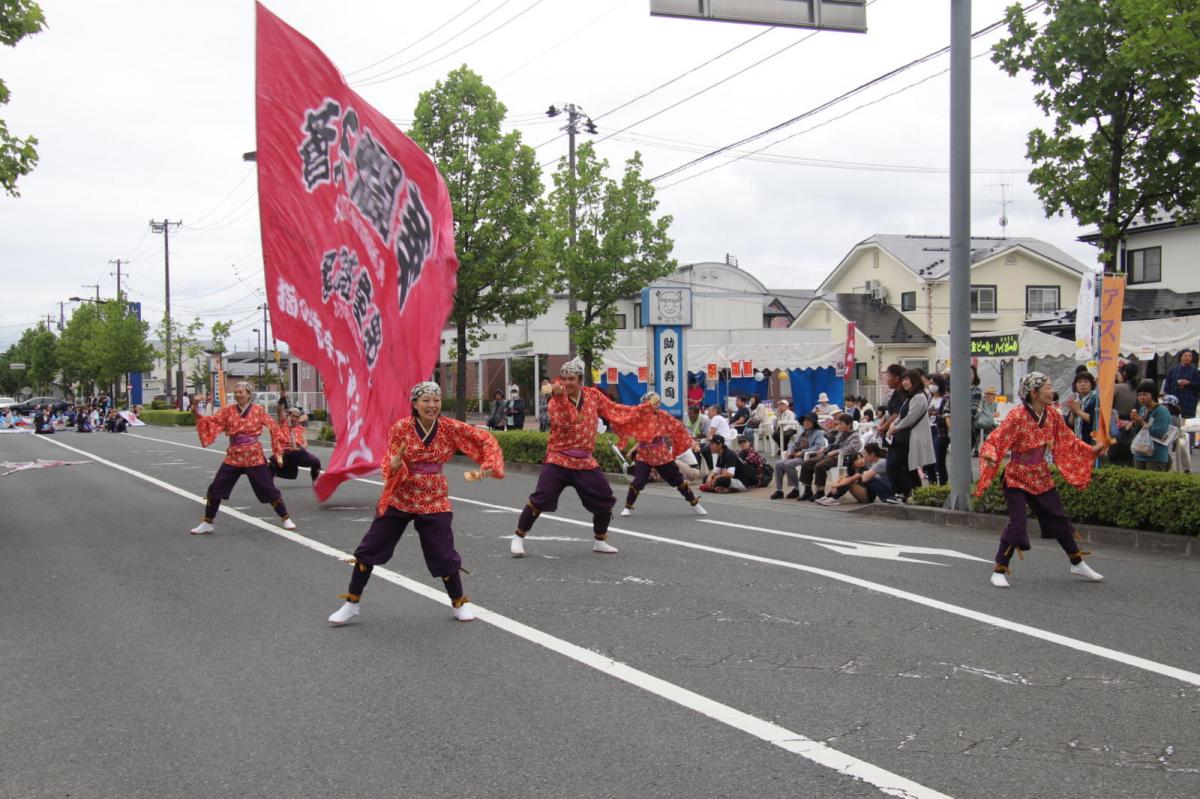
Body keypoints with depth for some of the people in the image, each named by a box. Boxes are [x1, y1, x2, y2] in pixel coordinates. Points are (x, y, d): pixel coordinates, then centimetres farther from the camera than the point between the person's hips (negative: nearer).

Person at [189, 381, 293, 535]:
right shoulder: (228, 410, 3)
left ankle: (286, 519, 13)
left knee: (268, 489, -1)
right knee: (215, 489, 2)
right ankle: (207, 523, 16)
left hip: (254, 456, -2)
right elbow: (211, 421, -3)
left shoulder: (258, 410, -2)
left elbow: (273, 428, 1)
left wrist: (278, 451, -2)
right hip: (233, 456, 3)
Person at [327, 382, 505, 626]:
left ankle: (460, 603, 21)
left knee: (444, 554, -2)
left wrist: (489, 465, -17)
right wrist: (396, 461, -33)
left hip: (434, 500, 0)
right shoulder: (401, 428, -12)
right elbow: (391, 468, -11)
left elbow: (485, 440, -2)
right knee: (370, 548, 3)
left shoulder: (450, 428, -9)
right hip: (399, 497, 0)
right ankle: (352, 603, 20)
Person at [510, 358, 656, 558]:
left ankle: (599, 541, 28)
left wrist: (648, 408, 4)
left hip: (585, 462, 4)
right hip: (558, 460, -4)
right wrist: (560, 397, -37)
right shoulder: (556, 399, -8)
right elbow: (564, 422, -25)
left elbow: (617, 411, 8)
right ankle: (518, 537, 1)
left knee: (605, 501, 8)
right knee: (540, 499, -14)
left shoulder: (594, 395, 3)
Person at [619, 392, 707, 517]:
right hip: (644, 456, -2)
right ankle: (628, 507, 7)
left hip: (663, 456, 2)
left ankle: (695, 504, 25)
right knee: (637, 482, -14)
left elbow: (678, 428, -3)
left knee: (678, 480, 10)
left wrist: (692, 442, -6)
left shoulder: (663, 415, -6)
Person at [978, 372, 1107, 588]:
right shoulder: (1017, 416, -21)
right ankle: (999, 570, 0)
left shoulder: (1052, 415, -2)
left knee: (1059, 519, 15)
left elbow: (1068, 441, 11)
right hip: (1017, 479, -6)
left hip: (1042, 477, 6)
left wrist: (1091, 450, 5)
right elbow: (994, 441, -23)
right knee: (1017, 523, -13)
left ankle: (1077, 563, 32)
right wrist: (991, 457, -42)